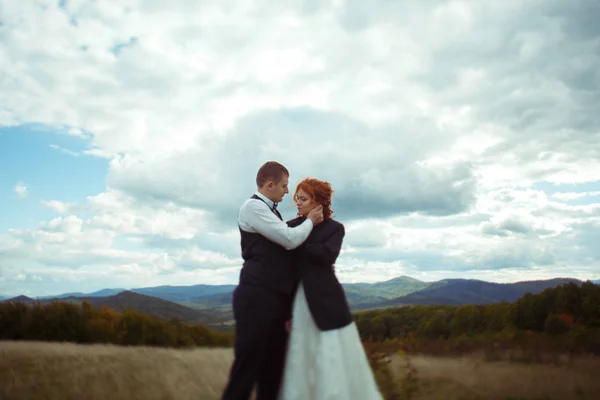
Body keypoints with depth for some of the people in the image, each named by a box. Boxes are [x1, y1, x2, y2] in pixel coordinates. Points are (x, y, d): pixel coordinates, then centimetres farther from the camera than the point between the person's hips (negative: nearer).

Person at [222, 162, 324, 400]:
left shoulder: (269, 210, 17)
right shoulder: (252, 206, -10)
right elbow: (290, 239, -16)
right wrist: (310, 221, 1)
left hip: (274, 299, 9)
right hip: (257, 298, -9)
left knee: (274, 368, 12)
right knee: (247, 367, -5)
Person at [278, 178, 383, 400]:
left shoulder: (334, 228, 4)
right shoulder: (292, 226, 10)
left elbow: (327, 255, -15)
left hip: (325, 299, -2)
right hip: (298, 300, 2)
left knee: (334, 360, 2)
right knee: (301, 359, 5)